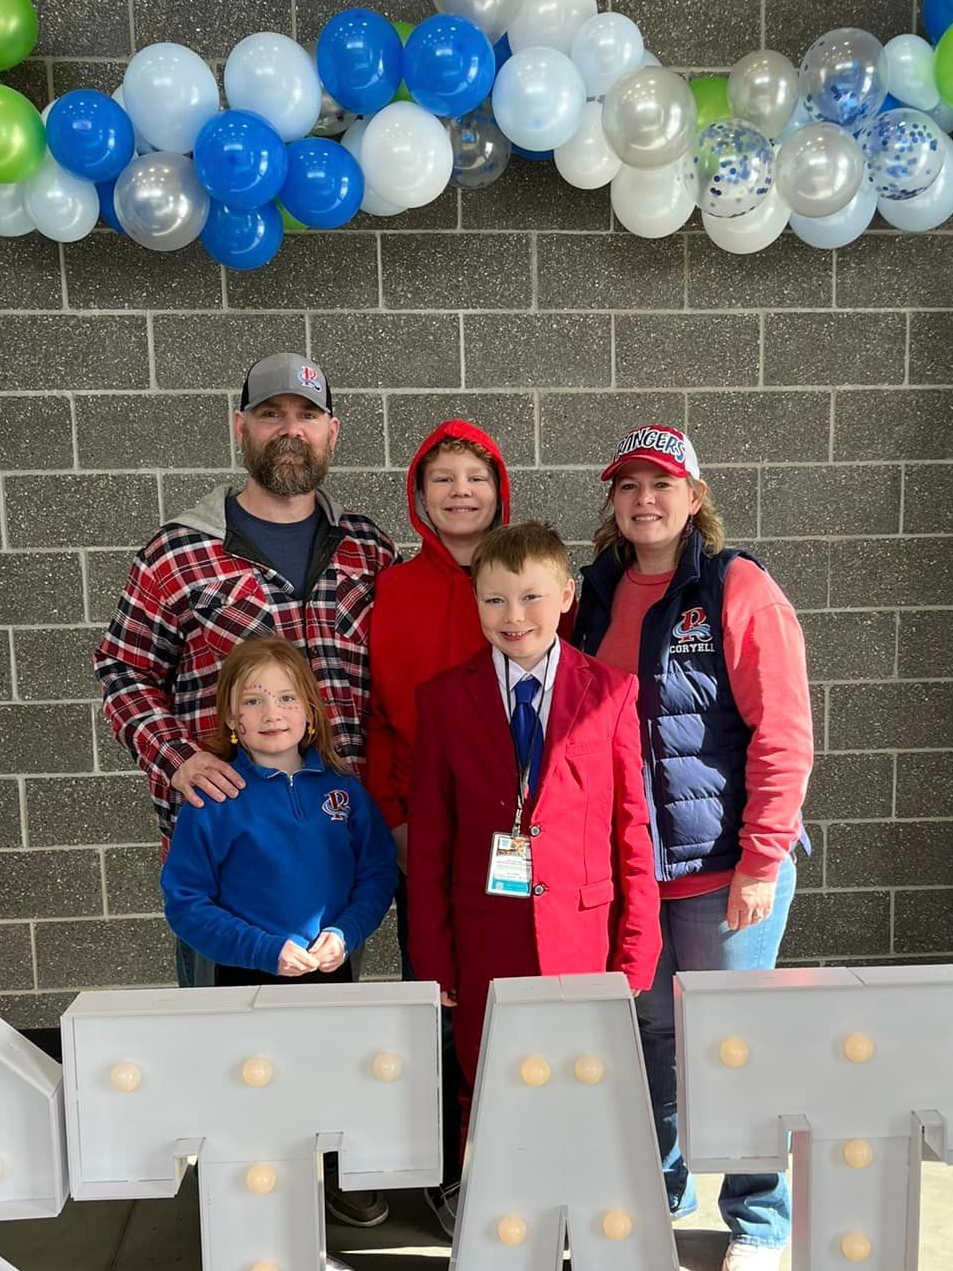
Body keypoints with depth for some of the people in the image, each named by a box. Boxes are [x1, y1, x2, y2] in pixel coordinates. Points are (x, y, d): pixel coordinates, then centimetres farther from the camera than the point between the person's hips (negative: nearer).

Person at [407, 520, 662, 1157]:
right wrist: (432, 960, 1)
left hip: (584, 937, 0)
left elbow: (632, 824, 2)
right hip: (484, 943, 1)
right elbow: (428, 840, 3)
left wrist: (637, 949, 0)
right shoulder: (445, 699, 1)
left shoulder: (611, 692, 0)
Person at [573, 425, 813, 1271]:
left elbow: (783, 736, -12)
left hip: (725, 868, -4)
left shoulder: (740, 589, -8)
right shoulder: (599, 594, 8)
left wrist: (760, 863, -15)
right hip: (625, 866, 5)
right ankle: (659, 1196, 37)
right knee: (651, 1034, 16)